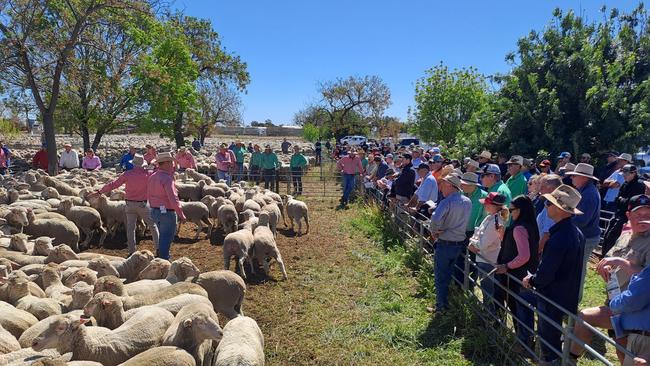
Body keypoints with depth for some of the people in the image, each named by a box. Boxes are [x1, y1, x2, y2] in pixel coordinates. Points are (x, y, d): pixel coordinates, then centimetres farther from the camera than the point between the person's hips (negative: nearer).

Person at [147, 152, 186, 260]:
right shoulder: (167, 178, -20)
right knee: (166, 239, 3)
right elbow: (173, 199, -24)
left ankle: (159, 257, 34)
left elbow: (148, 195, 14)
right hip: (167, 212, -9)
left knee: (162, 237, 23)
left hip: (155, 211, 9)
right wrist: (181, 214, -17)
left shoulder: (152, 177, 7)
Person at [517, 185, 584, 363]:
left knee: (549, 338, 10)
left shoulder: (559, 237, -33)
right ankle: (524, 340, 38)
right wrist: (535, 278, 9)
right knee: (524, 299, 27)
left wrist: (531, 280, -8)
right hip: (569, 292, 10)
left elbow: (545, 274, -29)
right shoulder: (575, 231, -1)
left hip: (554, 297, -10)